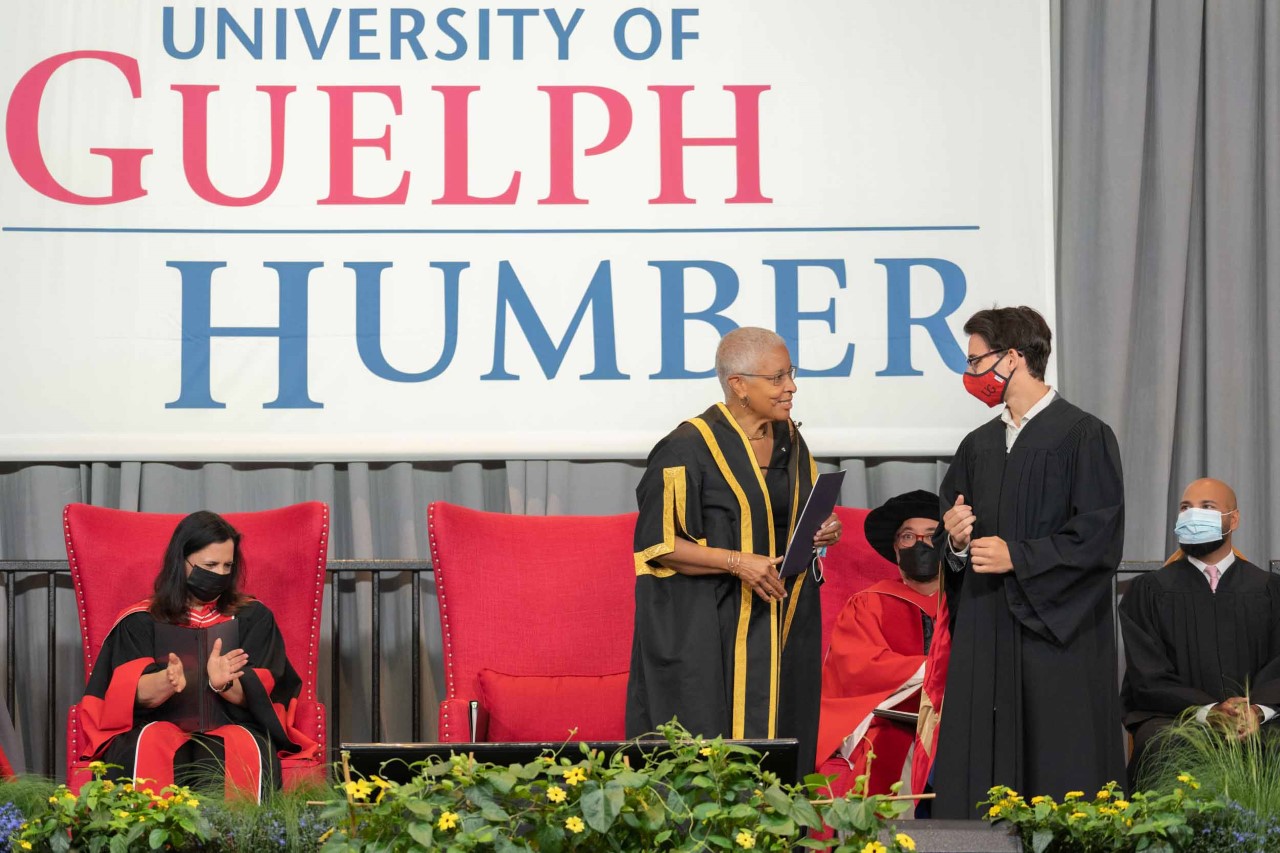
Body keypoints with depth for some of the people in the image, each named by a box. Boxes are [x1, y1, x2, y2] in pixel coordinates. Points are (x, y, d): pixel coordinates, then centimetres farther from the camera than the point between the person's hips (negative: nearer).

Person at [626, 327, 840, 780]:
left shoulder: (789, 440, 9)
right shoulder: (689, 448, -12)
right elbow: (657, 544, -12)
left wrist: (821, 534, 0)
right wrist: (737, 562, -21)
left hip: (784, 627, 6)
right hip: (708, 634, -6)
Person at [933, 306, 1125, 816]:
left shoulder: (1084, 437, -5)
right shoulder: (978, 446, 15)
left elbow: (1100, 538, -10)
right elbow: (950, 539, 22)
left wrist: (1017, 557, -13)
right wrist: (956, 540, -1)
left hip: (1058, 641, -6)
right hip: (983, 637, 6)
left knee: (1060, 774, -6)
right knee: (976, 781, 2)